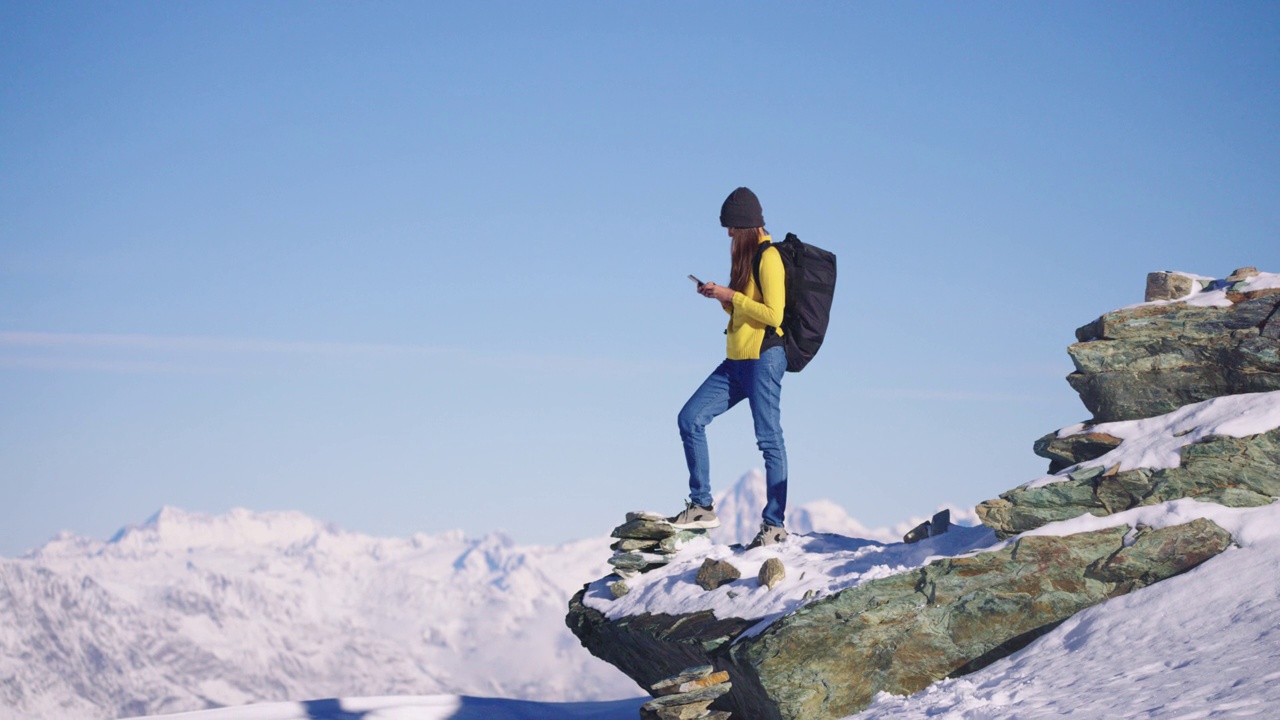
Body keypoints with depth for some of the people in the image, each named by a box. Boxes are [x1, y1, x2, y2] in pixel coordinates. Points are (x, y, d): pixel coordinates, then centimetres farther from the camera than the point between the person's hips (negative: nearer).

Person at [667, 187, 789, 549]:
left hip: (764, 356, -10)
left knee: (768, 438, -6)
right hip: (736, 360, 10)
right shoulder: (745, 254, 17)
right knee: (690, 418, 3)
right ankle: (702, 506, 7)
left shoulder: (768, 258, -11)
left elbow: (774, 314, -19)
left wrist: (731, 296, -14)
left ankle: (775, 523, -2)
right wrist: (721, 297, 6)